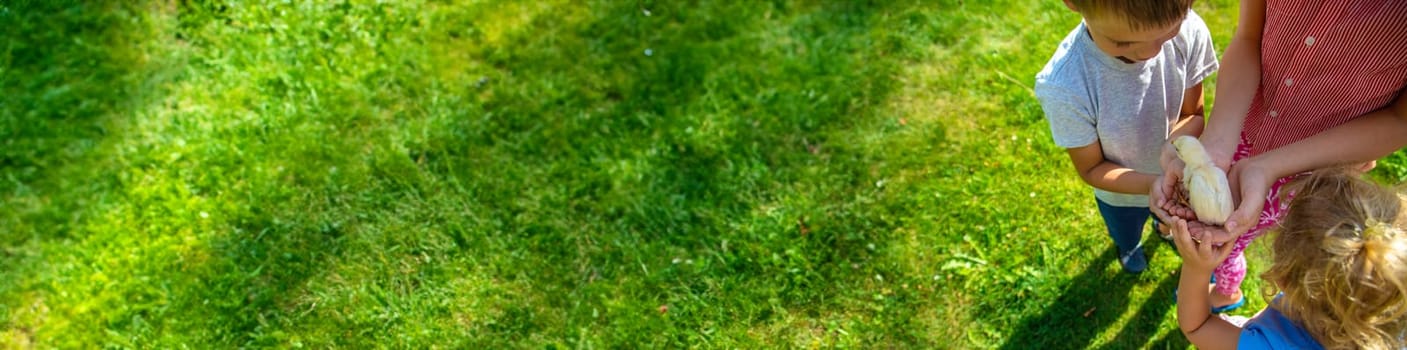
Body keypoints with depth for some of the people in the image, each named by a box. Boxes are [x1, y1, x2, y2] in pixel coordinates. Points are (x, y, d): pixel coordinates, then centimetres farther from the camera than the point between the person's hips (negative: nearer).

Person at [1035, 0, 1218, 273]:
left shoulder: (1190, 32, -35)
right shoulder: (1065, 88, -42)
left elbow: (1193, 115, -17)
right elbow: (1091, 169, -23)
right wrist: (1153, 184, -40)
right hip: (1121, 193, -2)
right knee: (1126, 236, 34)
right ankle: (1129, 247, 69)